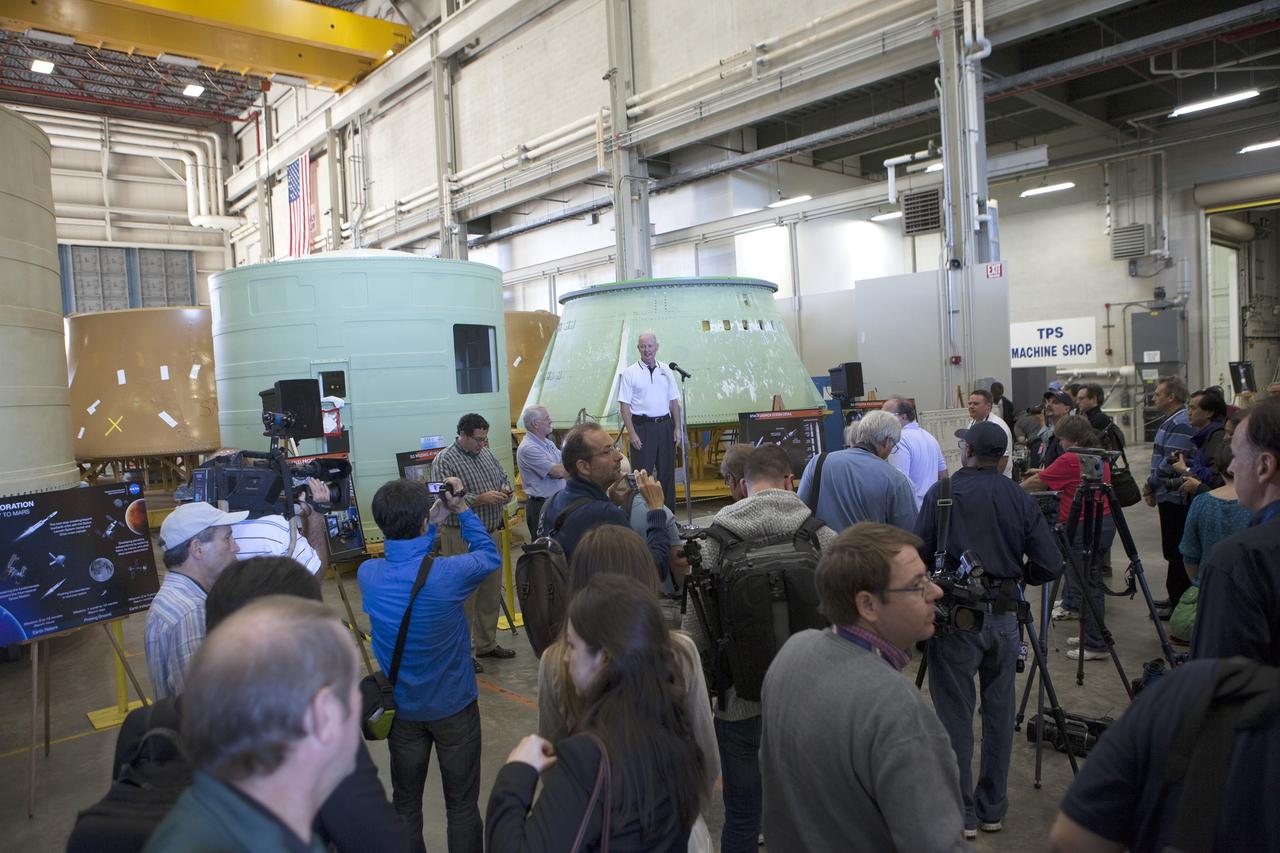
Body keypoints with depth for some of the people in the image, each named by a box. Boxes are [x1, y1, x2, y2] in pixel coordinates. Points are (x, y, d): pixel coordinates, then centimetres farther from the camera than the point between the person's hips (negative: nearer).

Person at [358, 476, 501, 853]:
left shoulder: (368, 574, -16)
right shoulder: (448, 574, -29)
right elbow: (490, 557, -7)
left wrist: (434, 526, 3)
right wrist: (462, 510, -3)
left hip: (402, 708, 4)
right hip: (454, 706, -3)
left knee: (405, 802, 22)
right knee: (462, 804, 14)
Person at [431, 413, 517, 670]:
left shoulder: (487, 453, 10)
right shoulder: (444, 461, -13)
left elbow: (504, 478, 20)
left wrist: (506, 489, -3)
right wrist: (480, 499, -25)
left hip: (491, 533, 8)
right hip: (462, 539, -8)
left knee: (491, 593, 15)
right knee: (465, 597, -1)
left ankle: (486, 644, 30)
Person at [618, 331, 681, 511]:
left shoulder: (666, 370, 10)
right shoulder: (630, 372, -2)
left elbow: (674, 401, 12)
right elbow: (624, 405, -5)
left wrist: (677, 428, 5)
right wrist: (632, 433, -12)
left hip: (665, 426, 4)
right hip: (642, 427, -4)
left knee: (667, 473, 10)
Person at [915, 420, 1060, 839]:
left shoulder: (942, 493, -8)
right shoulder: (1021, 499, 3)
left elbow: (918, 553, -10)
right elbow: (1050, 565, 0)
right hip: (1004, 614, 4)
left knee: (955, 717, 6)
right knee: (999, 713, 15)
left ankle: (961, 814, 14)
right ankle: (993, 809, 27)